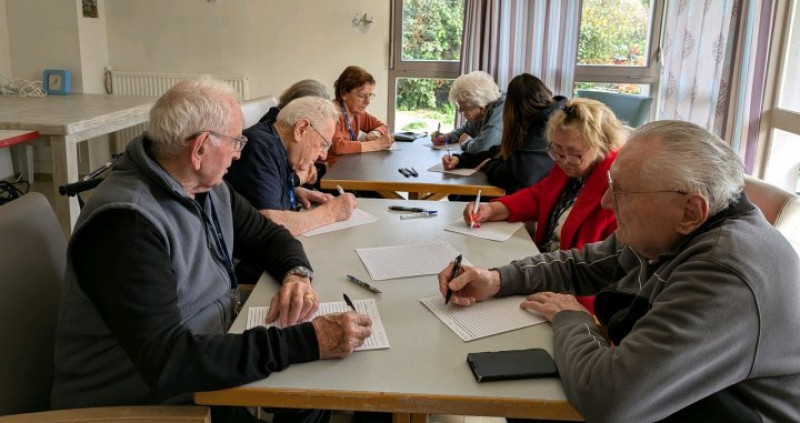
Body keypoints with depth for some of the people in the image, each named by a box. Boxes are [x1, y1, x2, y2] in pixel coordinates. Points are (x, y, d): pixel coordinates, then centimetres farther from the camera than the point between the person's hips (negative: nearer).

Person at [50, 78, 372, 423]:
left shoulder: (208, 187, -1)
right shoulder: (126, 223, -28)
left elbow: (269, 235, 12)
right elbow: (167, 362, -35)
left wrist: (297, 275, -12)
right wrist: (308, 341, -37)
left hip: (214, 370, 8)